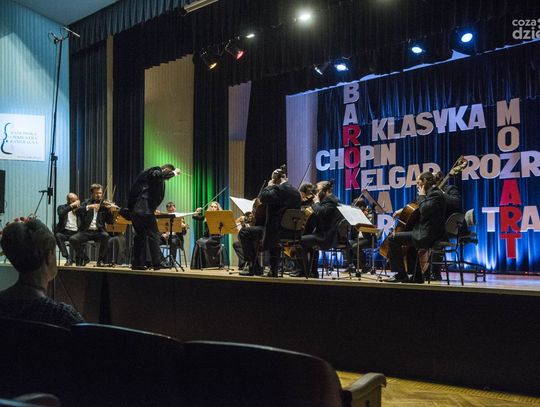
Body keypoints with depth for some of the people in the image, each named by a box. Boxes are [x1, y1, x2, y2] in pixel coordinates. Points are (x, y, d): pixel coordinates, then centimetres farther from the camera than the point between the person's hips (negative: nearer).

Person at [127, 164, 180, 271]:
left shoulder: (152, 173, 25)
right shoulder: (154, 171, -4)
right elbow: (161, 175, -28)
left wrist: (153, 209, 18)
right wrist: (174, 172, -13)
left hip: (135, 209, 10)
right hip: (144, 209, -10)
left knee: (140, 235, 13)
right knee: (153, 235, -8)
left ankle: (137, 263, 16)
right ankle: (157, 262, -7)